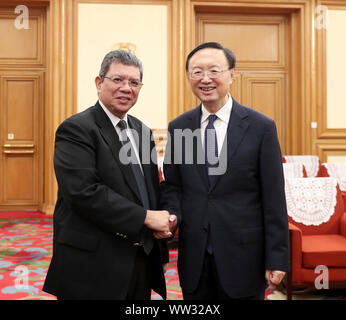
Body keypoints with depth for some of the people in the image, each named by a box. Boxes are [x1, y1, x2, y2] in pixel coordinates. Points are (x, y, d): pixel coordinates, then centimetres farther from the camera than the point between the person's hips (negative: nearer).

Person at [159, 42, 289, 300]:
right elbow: (172, 185, 9)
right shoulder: (178, 127, 3)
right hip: (194, 258, 3)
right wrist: (172, 216, -11)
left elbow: (274, 199, -6)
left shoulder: (261, 127, -7)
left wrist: (277, 260, -7)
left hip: (244, 257, -2)